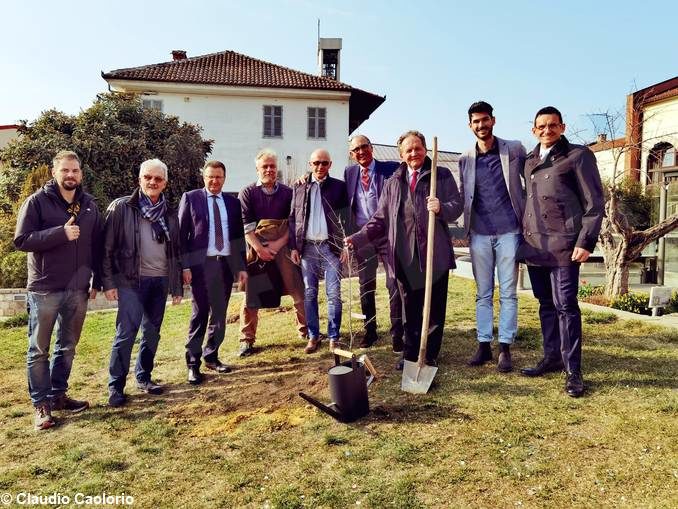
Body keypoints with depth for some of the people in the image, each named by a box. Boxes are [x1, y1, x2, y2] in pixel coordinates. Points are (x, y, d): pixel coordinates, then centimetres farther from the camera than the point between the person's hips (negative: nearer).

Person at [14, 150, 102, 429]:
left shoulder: (89, 205, 8)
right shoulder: (37, 201, -5)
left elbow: (96, 245, 12)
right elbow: (21, 240, -11)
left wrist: (97, 281, 9)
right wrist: (61, 233, -21)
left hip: (77, 289, 4)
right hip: (44, 288, -4)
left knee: (68, 346, 14)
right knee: (39, 349, 5)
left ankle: (58, 394, 28)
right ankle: (41, 404, 15)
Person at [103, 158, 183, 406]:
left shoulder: (169, 213, 11)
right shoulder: (121, 207, -2)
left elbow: (176, 251, 13)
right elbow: (107, 247, -4)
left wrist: (177, 286, 11)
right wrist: (109, 282, -9)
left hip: (160, 281, 5)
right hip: (131, 281, -4)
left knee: (152, 332, 12)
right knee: (126, 333, -6)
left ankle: (143, 377, 27)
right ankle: (115, 386, 7)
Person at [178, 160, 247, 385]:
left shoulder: (232, 202, 11)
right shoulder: (190, 198, 2)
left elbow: (239, 236, 12)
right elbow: (182, 234, -3)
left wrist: (242, 266, 7)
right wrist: (185, 266, -10)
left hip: (226, 263, 4)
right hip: (201, 264, -4)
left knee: (219, 314, 10)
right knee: (200, 314, 0)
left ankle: (211, 356, 24)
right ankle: (193, 363, 11)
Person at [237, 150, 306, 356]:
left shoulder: (287, 193, 9)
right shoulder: (247, 193, 5)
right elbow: (246, 225, -3)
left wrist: (278, 243, -8)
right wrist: (260, 249, -12)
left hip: (284, 247, 2)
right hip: (256, 249, -1)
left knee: (298, 290, 4)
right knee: (251, 295, 2)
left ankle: (305, 330, 19)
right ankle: (247, 340, 11)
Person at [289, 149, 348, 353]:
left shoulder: (339, 186, 4)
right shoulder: (299, 187, 9)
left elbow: (345, 217, 2)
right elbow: (293, 218, 9)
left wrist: (345, 245, -5)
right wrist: (293, 247, 3)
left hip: (331, 246, -2)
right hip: (307, 247, 2)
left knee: (334, 294, 0)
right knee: (309, 294, 7)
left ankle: (333, 337, 11)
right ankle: (313, 336, 18)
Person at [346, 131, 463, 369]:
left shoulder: (442, 175, 7)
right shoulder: (393, 183, 14)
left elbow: (457, 206, -1)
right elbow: (381, 219, 13)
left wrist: (441, 208, -23)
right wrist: (358, 238, 0)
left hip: (435, 255, -2)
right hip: (405, 257, 2)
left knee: (435, 309, 5)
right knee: (410, 309, 9)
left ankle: (430, 356, 19)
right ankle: (410, 354, 22)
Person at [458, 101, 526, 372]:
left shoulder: (515, 150, 2)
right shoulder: (465, 159, 8)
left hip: (509, 231, -2)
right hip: (479, 234, 2)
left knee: (508, 293, 3)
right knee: (483, 294, 9)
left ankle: (505, 348, 11)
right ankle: (483, 345, 17)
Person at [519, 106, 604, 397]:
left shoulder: (578, 155, -1)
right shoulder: (529, 161, 17)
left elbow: (594, 203, -5)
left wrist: (586, 242, -13)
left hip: (563, 245, -6)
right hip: (534, 245, 6)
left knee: (565, 305, -6)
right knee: (546, 304, 13)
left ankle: (573, 370, 3)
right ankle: (552, 357, 25)